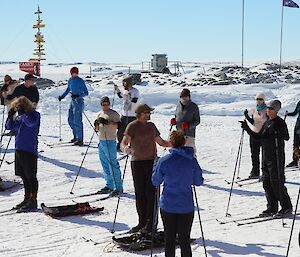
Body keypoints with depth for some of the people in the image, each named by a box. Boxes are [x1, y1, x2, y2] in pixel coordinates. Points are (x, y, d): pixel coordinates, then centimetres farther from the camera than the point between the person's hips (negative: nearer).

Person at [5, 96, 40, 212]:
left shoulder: (34, 115, -7)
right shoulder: (19, 117, 13)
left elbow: (31, 123, -26)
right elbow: (9, 126, 14)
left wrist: (23, 113, -27)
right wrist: (10, 116, -1)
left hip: (30, 150, -8)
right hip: (19, 149, 8)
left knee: (31, 177, -2)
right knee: (24, 176, 15)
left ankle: (33, 201, 4)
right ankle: (27, 199, 25)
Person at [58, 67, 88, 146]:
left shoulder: (80, 81, -12)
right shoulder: (70, 80, 10)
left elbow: (86, 93, -14)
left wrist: (78, 96, -27)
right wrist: (62, 96, 17)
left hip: (79, 101, -8)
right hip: (72, 101, 8)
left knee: (77, 121, -9)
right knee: (70, 120, 12)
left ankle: (80, 140, -5)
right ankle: (75, 136, 25)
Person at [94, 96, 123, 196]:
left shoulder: (114, 114, -4)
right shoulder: (100, 114, 17)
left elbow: (118, 125, -17)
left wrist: (107, 122, -29)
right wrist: (97, 124, -1)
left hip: (110, 141, -8)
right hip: (101, 141, 8)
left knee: (113, 164, -9)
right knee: (105, 164, 11)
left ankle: (118, 187, -6)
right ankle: (109, 185, 20)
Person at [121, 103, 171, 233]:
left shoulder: (151, 126, 13)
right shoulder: (132, 126, -1)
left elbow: (161, 142, 21)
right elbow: (123, 143, -12)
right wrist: (125, 148, -35)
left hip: (151, 162, 2)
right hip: (137, 163, -2)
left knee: (150, 193, -4)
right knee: (139, 194, 5)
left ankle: (150, 222, 0)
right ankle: (142, 222, 15)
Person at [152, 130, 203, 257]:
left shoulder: (164, 161, -10)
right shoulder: (192, 161, -7)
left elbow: (155, 181, 0)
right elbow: (199, 182, 3)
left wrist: (156, 167, 16)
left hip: (167, 207, 0)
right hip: (186, 207, 1)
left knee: (169, 239, 13)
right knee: (184, 239, 11)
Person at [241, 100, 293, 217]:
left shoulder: (279, 122, -9)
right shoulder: (266, 123, 15)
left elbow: (286, 137, -21)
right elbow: (258, 136, 21)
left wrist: (278, 132, -40)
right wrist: (247, 128, 13)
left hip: (276, 157, -8)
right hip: (266, 157, 8)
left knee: (277, 183, -5)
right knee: (267, 183, 10)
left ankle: (287, 207, 7)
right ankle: (272, 208, 18)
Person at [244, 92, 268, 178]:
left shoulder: (267, 110, -5)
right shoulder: (254, 110, 11)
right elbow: (252, 122, 9)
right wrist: (246, 116, -3)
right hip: (254, 133, 5)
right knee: (254, 154, 8)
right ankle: (255, 172, 18)